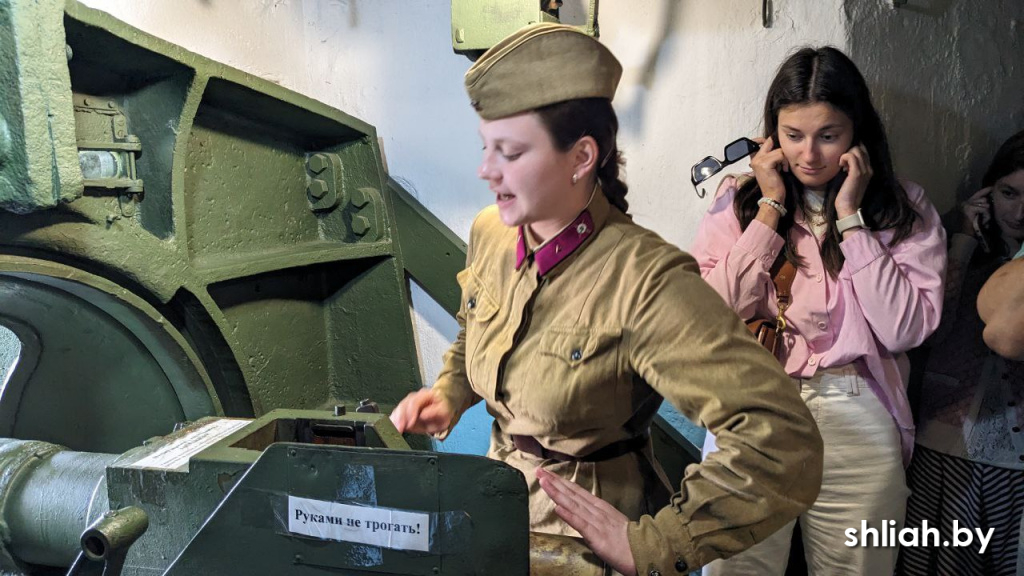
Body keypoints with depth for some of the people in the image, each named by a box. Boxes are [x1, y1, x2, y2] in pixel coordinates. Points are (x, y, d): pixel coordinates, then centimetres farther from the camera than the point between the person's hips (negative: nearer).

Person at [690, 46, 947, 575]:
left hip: (859, 428, 1)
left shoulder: (905, 210, 3)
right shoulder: (739, 199, 3)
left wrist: (851, 219, -9)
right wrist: (771, 209, -8)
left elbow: (904, 329, -9)